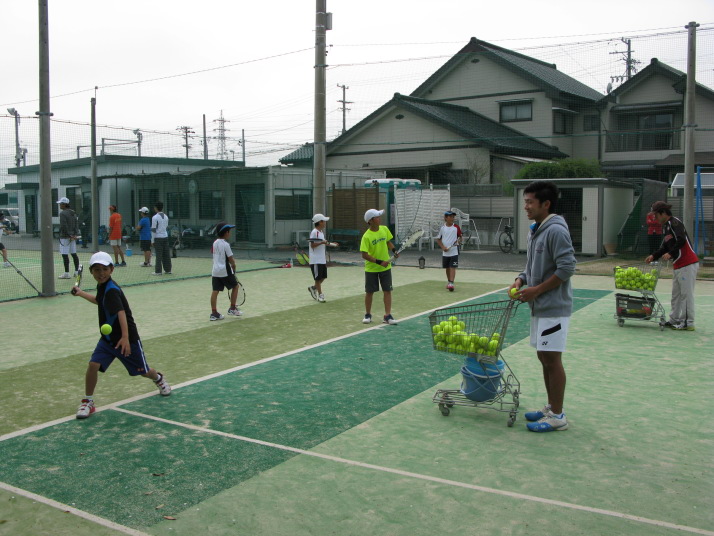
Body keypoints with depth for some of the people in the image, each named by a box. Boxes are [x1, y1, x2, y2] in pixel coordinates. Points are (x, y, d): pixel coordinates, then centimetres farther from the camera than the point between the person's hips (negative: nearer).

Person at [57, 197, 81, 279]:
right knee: (74, 254, 12)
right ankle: (77, 271, 16)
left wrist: (69, 234, -14)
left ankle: (66, 273, -5)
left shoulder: (63, 213, -12)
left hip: (65, 237, -8)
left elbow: (63, 226, -18)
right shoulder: (73, 213, 12)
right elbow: (77, 224, 9)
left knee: (65, 255, -5)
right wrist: (75, 234, 3)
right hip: (72, 237, 8)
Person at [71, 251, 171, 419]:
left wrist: (125, 337, -49)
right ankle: (88, 402, 1)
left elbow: (121, 312, -38)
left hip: (127, 339, -7)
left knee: (143, 371, 12)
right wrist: (81, 293, 30)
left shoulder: (112, 290, -25)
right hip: (107, 338, 7)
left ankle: (159, 379, 45)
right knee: (93, 365, -13)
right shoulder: (102, 286, 2)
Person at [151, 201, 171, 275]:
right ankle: (168, 269, 11)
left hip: (158, 238, -6)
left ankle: (158, 271, -2)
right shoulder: (166, 217, 10)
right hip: (165, 237, 6)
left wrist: (152, 240, -7)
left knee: (159, 255, -4)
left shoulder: (155, 217, -11)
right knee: (166, 254, 8)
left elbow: (153, 230, -12)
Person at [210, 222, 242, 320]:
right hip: (225, 271, -6)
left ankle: (214, 313, 1)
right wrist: (233, 266, 6)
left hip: (215, 270, 6)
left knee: (215, 291, 4)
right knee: (235, 286, 13)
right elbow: (231, 259, -13)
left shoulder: (215, 243, 8)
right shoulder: (226, 244, -13)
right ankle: (232, 308, 16)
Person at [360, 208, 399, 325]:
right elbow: (364, 255, -21)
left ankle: (387, 316, 7)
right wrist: (379, 262, -26)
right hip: (371, 268, -4)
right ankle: (368, 314, 25)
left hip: (385, 267, 4)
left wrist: (394, 250, -5)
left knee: (387, 291, 1)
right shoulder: (366, 236, -19)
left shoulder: (384, 229, -4)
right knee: (369, 292, 8)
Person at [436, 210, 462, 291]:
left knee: (452, 267, -9)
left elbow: (460, 236, 9)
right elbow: (438, 239, 9)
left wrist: (459, 241, -12)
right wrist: (443, 247, -5)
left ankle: (451, 283, -13)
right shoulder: (442, 228, 1)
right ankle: (448, 281, 32)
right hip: (445, 252, 2)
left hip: (454, 252, -2)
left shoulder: (456, 227, -2)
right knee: (447, 268, 14)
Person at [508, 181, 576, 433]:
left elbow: (567, 268, -21)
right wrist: (521, 280, 3)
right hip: (539, 307, 9)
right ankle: (551, 407, 27)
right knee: (544, 357, 15)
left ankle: (557, 416, 7)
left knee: (552, 359, -3)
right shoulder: (535, 230, 13)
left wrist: (536, 290, -18)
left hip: (553, 308, -9)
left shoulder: (556, 230, -17)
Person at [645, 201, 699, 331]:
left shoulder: (674, 223, -12)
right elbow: (665, 246, 22)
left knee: (686, 294, -6)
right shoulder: (666, 226, 17)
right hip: (678, 265, 10)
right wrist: (654, 256, 12)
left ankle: (688, 323, -2)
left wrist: (670, 254, -22)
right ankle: (675, 319, 22)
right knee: (676, 294, 15)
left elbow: (681, 240, -24)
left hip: (688, 264, -10)